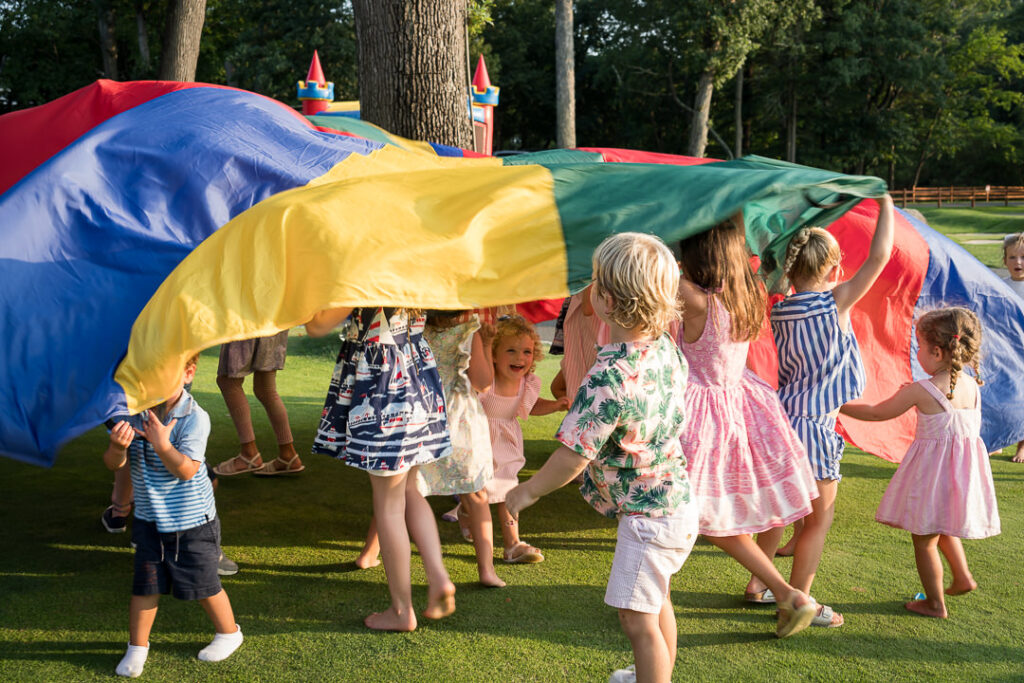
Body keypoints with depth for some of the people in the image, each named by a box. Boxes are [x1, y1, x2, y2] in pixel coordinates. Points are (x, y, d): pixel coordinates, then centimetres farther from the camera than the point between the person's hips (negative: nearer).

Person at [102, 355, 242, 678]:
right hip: (149, 518, 4)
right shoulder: (133, 412, -6)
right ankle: (137, 646, 29)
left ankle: (229, 633, 35)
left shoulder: (195, 418, -19)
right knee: (144, 584, 7)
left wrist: (162, 444, -38)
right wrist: (117, 447, -30)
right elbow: (113, 464, -8)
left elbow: (187, 470, -24)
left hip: (192, 520, -3)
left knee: (202, 584, 10)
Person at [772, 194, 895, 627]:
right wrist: (886, 205, 3)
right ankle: (799, 600, 14)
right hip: (814, 425, -6)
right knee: (820, 515, 8)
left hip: (782, 416, 7)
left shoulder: (780, 310, 2)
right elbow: (879, 256, -10)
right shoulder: (835, 303, -12)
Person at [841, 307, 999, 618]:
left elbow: (877, 412, -7)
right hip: (964, 467, 7)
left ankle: (935, 603, 19)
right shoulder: (972, 386, -1)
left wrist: (840, 407, 5)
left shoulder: (921, 390, -18)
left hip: (932, 470, -7)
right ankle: (962, 577, 34)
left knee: (924, 539, 9)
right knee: (942, 528, 31)